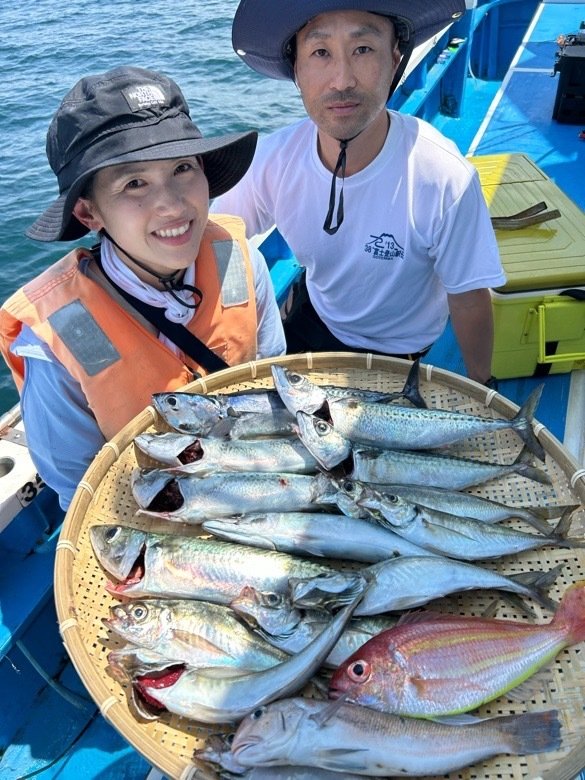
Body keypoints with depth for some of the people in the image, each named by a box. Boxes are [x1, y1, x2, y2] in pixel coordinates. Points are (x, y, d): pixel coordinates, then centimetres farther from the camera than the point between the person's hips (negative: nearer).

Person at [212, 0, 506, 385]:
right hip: (313, 316, 4)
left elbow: (468, 299, -21)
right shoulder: (273, 159, -23)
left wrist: (479, 384, -9)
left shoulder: (444, 178, -33)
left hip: (395, 352, -3)